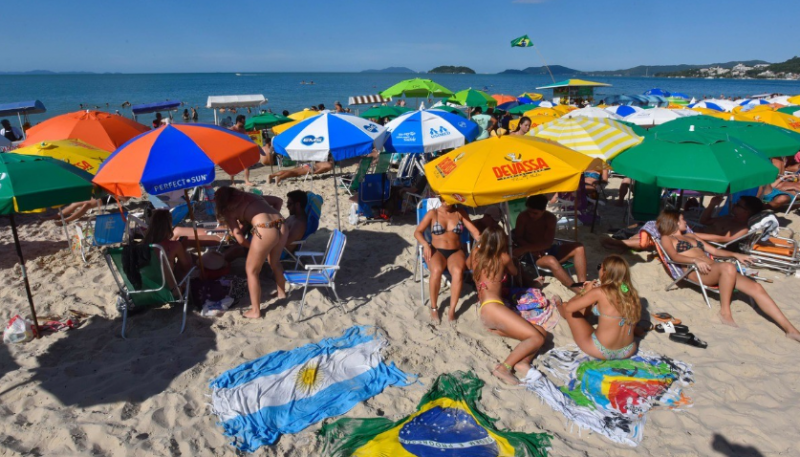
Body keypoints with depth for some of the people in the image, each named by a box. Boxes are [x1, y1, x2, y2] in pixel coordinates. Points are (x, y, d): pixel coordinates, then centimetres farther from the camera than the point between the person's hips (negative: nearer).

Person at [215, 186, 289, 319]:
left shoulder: (228, 211, 12)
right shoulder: (252, 195, 27)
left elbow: (240, 239, 6)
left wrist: (253, 247, 22)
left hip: (265, 231, -7)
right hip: (282, 227, 7)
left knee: (251, 271, 14)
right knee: (275, 262, 33)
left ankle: (255, 311, 22)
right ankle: (281, 293, 53)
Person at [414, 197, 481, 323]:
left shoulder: (460, 213, 9)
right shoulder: (433, 213, 4)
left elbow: (474, 231, 2)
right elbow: (417, 232, 3)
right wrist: (425, 245, -16)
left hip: (456, 252, 1)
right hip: (436, 251, -1)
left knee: (458, 271, -35)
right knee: (436, 270, -36)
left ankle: (452, 309, -25)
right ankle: (434, 307, -17)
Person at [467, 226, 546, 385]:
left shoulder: (476, 253, 17)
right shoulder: (503, 257, 3)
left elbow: (468, 265, 40)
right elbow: (514, 272, 24)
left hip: (484, 314, 8)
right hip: (493, 307, -8)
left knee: (542, 332, 6)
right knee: (537, 338, -15)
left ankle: (522, 362, -16)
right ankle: (504, 368, -19)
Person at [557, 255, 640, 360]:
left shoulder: (600, 292, -20)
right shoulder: (631, 292, -5)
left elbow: (569, 307, -15)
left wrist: (585, 291, 4)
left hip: (601, 352, -5)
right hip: (628, 351, 5)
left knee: (566, 308, 13)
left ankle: (559, 305, 49)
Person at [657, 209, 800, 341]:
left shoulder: (691, 236, 33)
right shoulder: (667, 238, 10)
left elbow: (714, 251, 32)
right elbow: (675, 256, -10)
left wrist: (735, 254, 16)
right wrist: (695, 261, -27)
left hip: (713, 269, 8)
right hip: (695, 272, -7)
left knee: (756, 287, -11)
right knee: (728, 267, -37)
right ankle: (725, 313, -26)